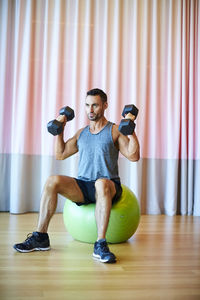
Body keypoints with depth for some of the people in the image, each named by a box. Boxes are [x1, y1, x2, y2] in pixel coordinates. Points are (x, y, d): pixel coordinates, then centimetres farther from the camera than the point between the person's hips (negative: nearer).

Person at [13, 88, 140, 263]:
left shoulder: (115, 131, 4)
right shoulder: (81, 133, 19)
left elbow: (133, 156, -7)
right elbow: (60, 155, 19)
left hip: (109, 186, -4)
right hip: (82, 186, 4)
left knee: (102, 183, -41)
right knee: (53, 181, -23)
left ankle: (100, 245, -41)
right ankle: (40, 237, -18)